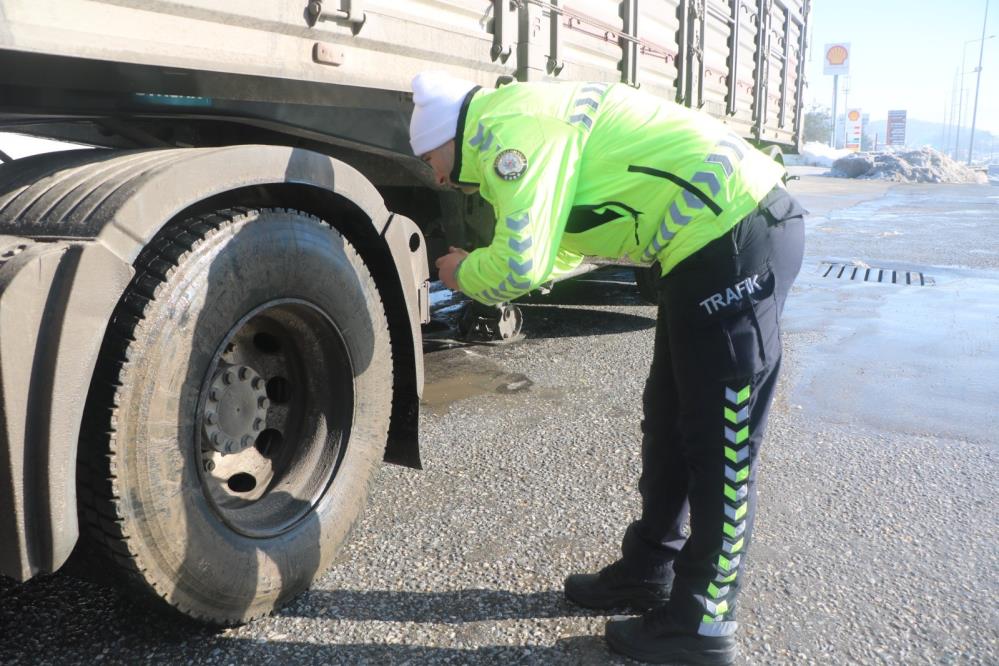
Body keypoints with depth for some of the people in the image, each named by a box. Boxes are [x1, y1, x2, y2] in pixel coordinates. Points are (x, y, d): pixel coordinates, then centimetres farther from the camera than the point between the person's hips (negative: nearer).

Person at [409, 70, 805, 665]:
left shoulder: (509, 126, -12)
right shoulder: (527, 123, 19)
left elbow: (521, 264, -19)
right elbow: (574, 241, 30)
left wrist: (465, 274, 3)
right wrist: (482, 270, 23)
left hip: (742, 233, -10)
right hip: (718, 237, 10)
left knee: (720, 439, -2)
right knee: (670, 420, 16)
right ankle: (649, 571, 32)